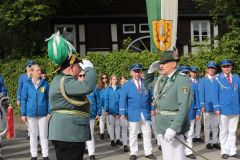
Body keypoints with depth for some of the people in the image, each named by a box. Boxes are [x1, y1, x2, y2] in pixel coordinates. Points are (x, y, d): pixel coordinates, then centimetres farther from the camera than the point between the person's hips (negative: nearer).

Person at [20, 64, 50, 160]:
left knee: (43, 135, 5)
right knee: (33, 135, 11)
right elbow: (23, 99, 2)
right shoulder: (27, 84, -1)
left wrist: (49, 112, -1)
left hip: (43, 113, 0)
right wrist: (23, 114, -1)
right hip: (31, 113, 0)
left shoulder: (45, 84, 0)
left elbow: (48, 98, 4)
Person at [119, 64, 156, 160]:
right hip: (133, 113, -2)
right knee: (133, 134, 6)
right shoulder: (127, 85, -1)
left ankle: (148, 152, 17)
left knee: (147, 133, 8)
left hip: (145, 113, 2)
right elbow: (123, 100, -2)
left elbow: (150, 97, 9)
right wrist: (123, 113, -8)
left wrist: (152, 109, 4)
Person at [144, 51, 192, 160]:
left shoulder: (182, 79, -15)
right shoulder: (162, 79, 9)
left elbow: (184, 107, -22)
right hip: (162, 126, 8)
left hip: (173, 126, -8)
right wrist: (150, 72, 10)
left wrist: (173, 128, -28)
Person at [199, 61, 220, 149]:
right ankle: (208, 142, 10)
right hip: (207, 106, -2)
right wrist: (202, 105, -8)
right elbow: (201, 93, 0)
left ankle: (215, 141, 14)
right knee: (207, 125, 4)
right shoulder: (203, 80, 4)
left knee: (216, 125, 6)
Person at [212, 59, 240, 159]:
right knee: (224, 132, 5)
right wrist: (217, 108, -10)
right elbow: (215, 94, -3)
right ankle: (224, 151, 13)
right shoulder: (217, 79, 0)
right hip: (223, 110, -3)